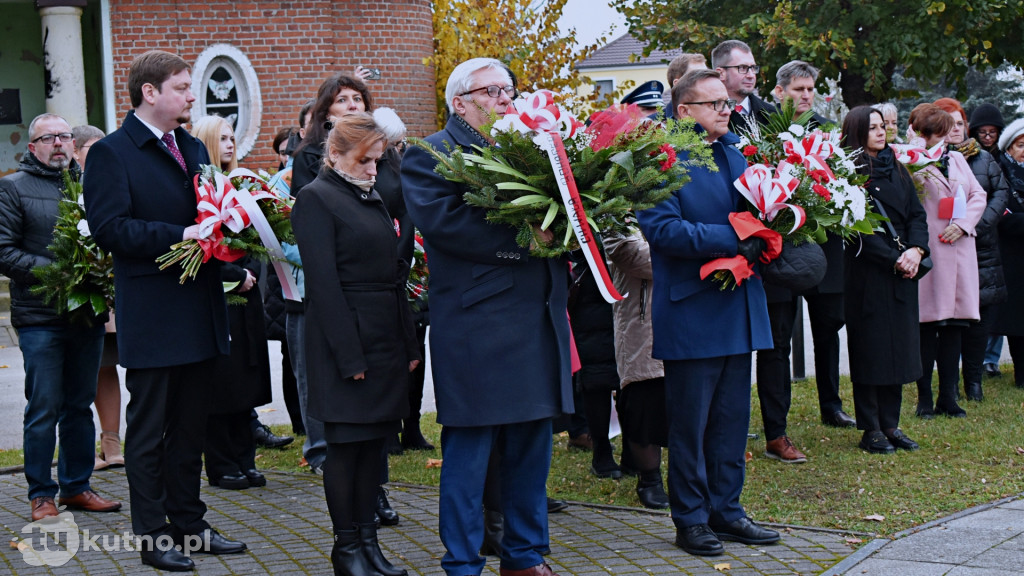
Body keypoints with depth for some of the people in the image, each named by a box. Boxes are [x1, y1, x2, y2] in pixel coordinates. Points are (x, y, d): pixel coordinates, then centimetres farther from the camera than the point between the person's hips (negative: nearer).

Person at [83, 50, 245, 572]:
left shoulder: (194, 148, 15)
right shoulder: (111, 153, -9)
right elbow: (109, 228, -18)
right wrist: (180, 236, -23)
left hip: (200, 314, 7)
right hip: (151, 318, -7)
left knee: (191, 426, 14)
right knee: (148, 429, 2)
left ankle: (188, 522, 24)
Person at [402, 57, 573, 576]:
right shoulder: (431, 156, -2)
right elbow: (441, 220, -18)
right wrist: (519, 237, -21)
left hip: (539, 319, 7)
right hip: (475, 323, -6)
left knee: (532, 445, 12)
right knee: (469, 451, -1)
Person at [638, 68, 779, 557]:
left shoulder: (734, 153, 14)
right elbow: (663, 228, -21)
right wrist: (730, 239, -24)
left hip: (738, 310, 7)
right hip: (692, 311, -7)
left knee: (732, 419, 13)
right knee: (690, 423, 2)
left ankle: (726, 510, 23)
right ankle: (690, 520, 12)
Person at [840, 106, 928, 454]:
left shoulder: (896, 169, 14)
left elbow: (916, 214, 10)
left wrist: (916, 250, -7)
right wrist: (894, 259, -15)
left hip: (902, 270, 6)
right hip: (867, 272, -6)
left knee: (899, 345, 7)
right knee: (870, 347, -1)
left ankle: (890, 424, 14)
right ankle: (870, 430, 5)